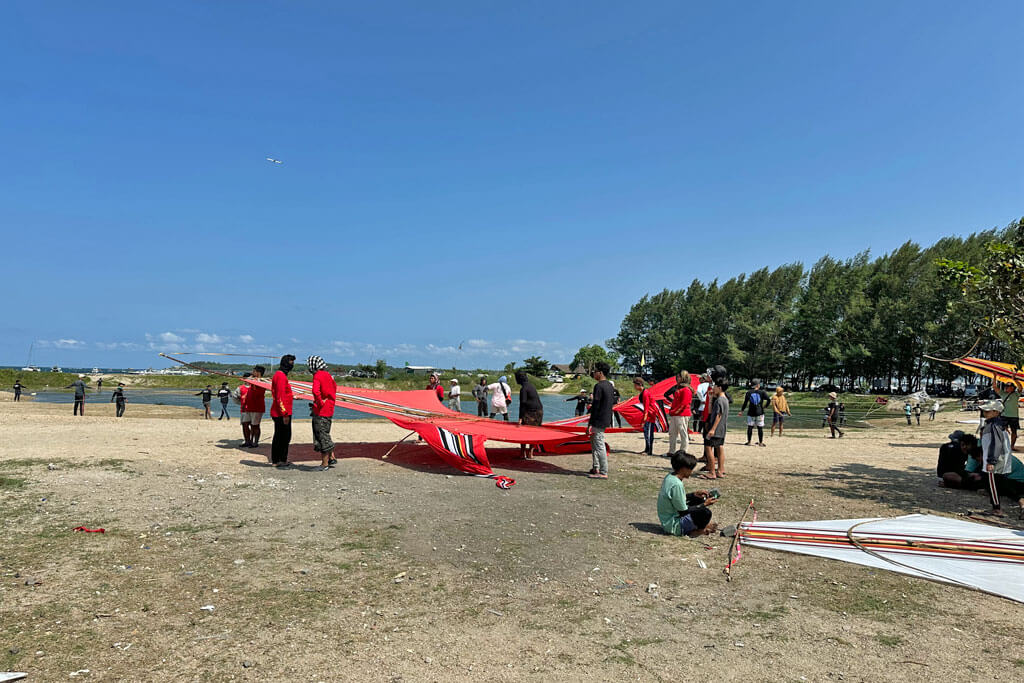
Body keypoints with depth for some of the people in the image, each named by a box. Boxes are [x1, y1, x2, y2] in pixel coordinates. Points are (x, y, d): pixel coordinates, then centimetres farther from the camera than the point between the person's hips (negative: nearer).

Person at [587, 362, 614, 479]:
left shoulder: (599, 386, -17)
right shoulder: (609, 385, 12)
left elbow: (595, 406, -20)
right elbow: (612, 402, 18)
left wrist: (590, 424, -17)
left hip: (599, 420, -10)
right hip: (606, 420, 10)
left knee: (599, 445, -5)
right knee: (594, 442, 20)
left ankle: (603, 473, -3)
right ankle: (596, 468, 25)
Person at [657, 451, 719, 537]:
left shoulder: (669, 476, 2)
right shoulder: (676, 484, -27)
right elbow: (684, 511, -19)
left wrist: (695, 494, 9)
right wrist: (704, 504, -10)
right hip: (673, 525, -10)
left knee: (699, 499, 17)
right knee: (706, 513, -24)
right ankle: (692, 532, -4)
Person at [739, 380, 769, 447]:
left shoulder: (748, 393, 0)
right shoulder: (762, 392, -1)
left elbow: (745, 403, -3)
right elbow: (768, 400, -10)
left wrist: (741, 411, 4)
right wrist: (764, 406, 3)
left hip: (751, 413, 1)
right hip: (760, 413, -1)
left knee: (750, 427, 7)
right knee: (760, 428, 5)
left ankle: (749, 442, 9)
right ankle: (761, 442, 8)